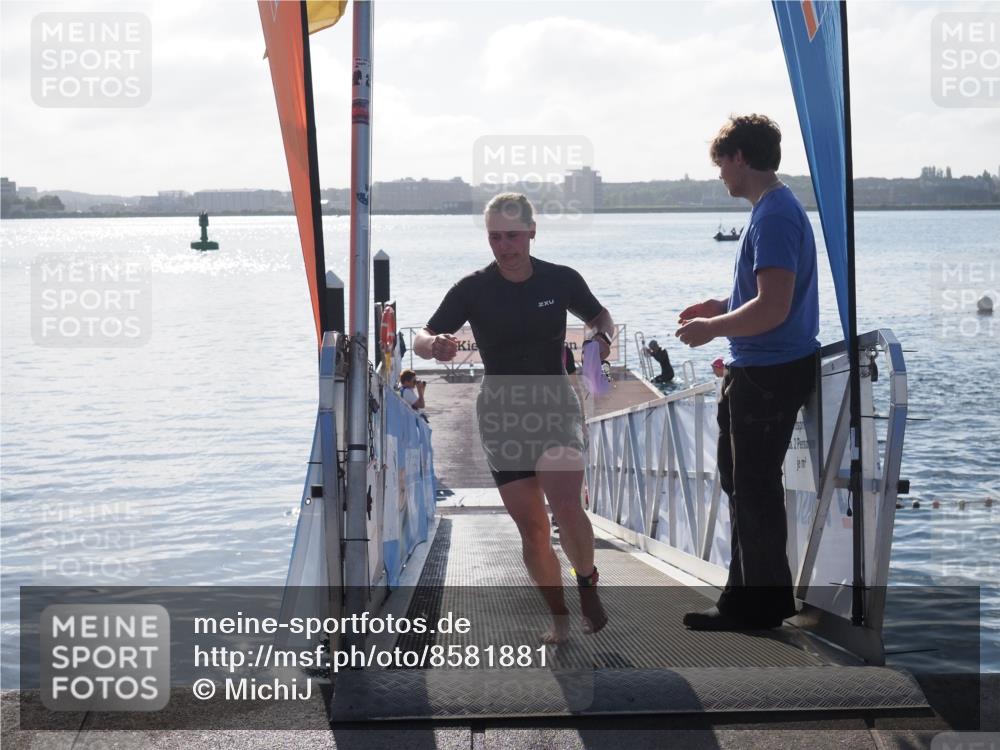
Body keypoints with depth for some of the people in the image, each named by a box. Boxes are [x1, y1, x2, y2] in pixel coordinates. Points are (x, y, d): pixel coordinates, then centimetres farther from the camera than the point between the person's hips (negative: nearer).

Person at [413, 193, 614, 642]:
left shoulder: (561, 280, -4)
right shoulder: (474, 289, -6)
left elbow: (600, 317, 14)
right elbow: (422, 340, -8)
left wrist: (603, 338, -10)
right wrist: (434, 345, -32)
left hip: (555, 405, -1)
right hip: (501, 414, 1)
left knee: (564, 504, -23)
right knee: (530, 526, 1)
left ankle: (587, 583, 4)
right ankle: (558, 617, 17)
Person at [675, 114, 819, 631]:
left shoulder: (773, 215, -20)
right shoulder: (775, 208, 13)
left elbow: (773, 307, -27)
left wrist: (711, 329, -15)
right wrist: (723, 307, 15)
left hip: (769, 374, -11)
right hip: (758, 371, 11)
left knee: (754, 488, -1)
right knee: (743, 481, 18)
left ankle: (761, 604, 11)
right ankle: (748, 594, 29)